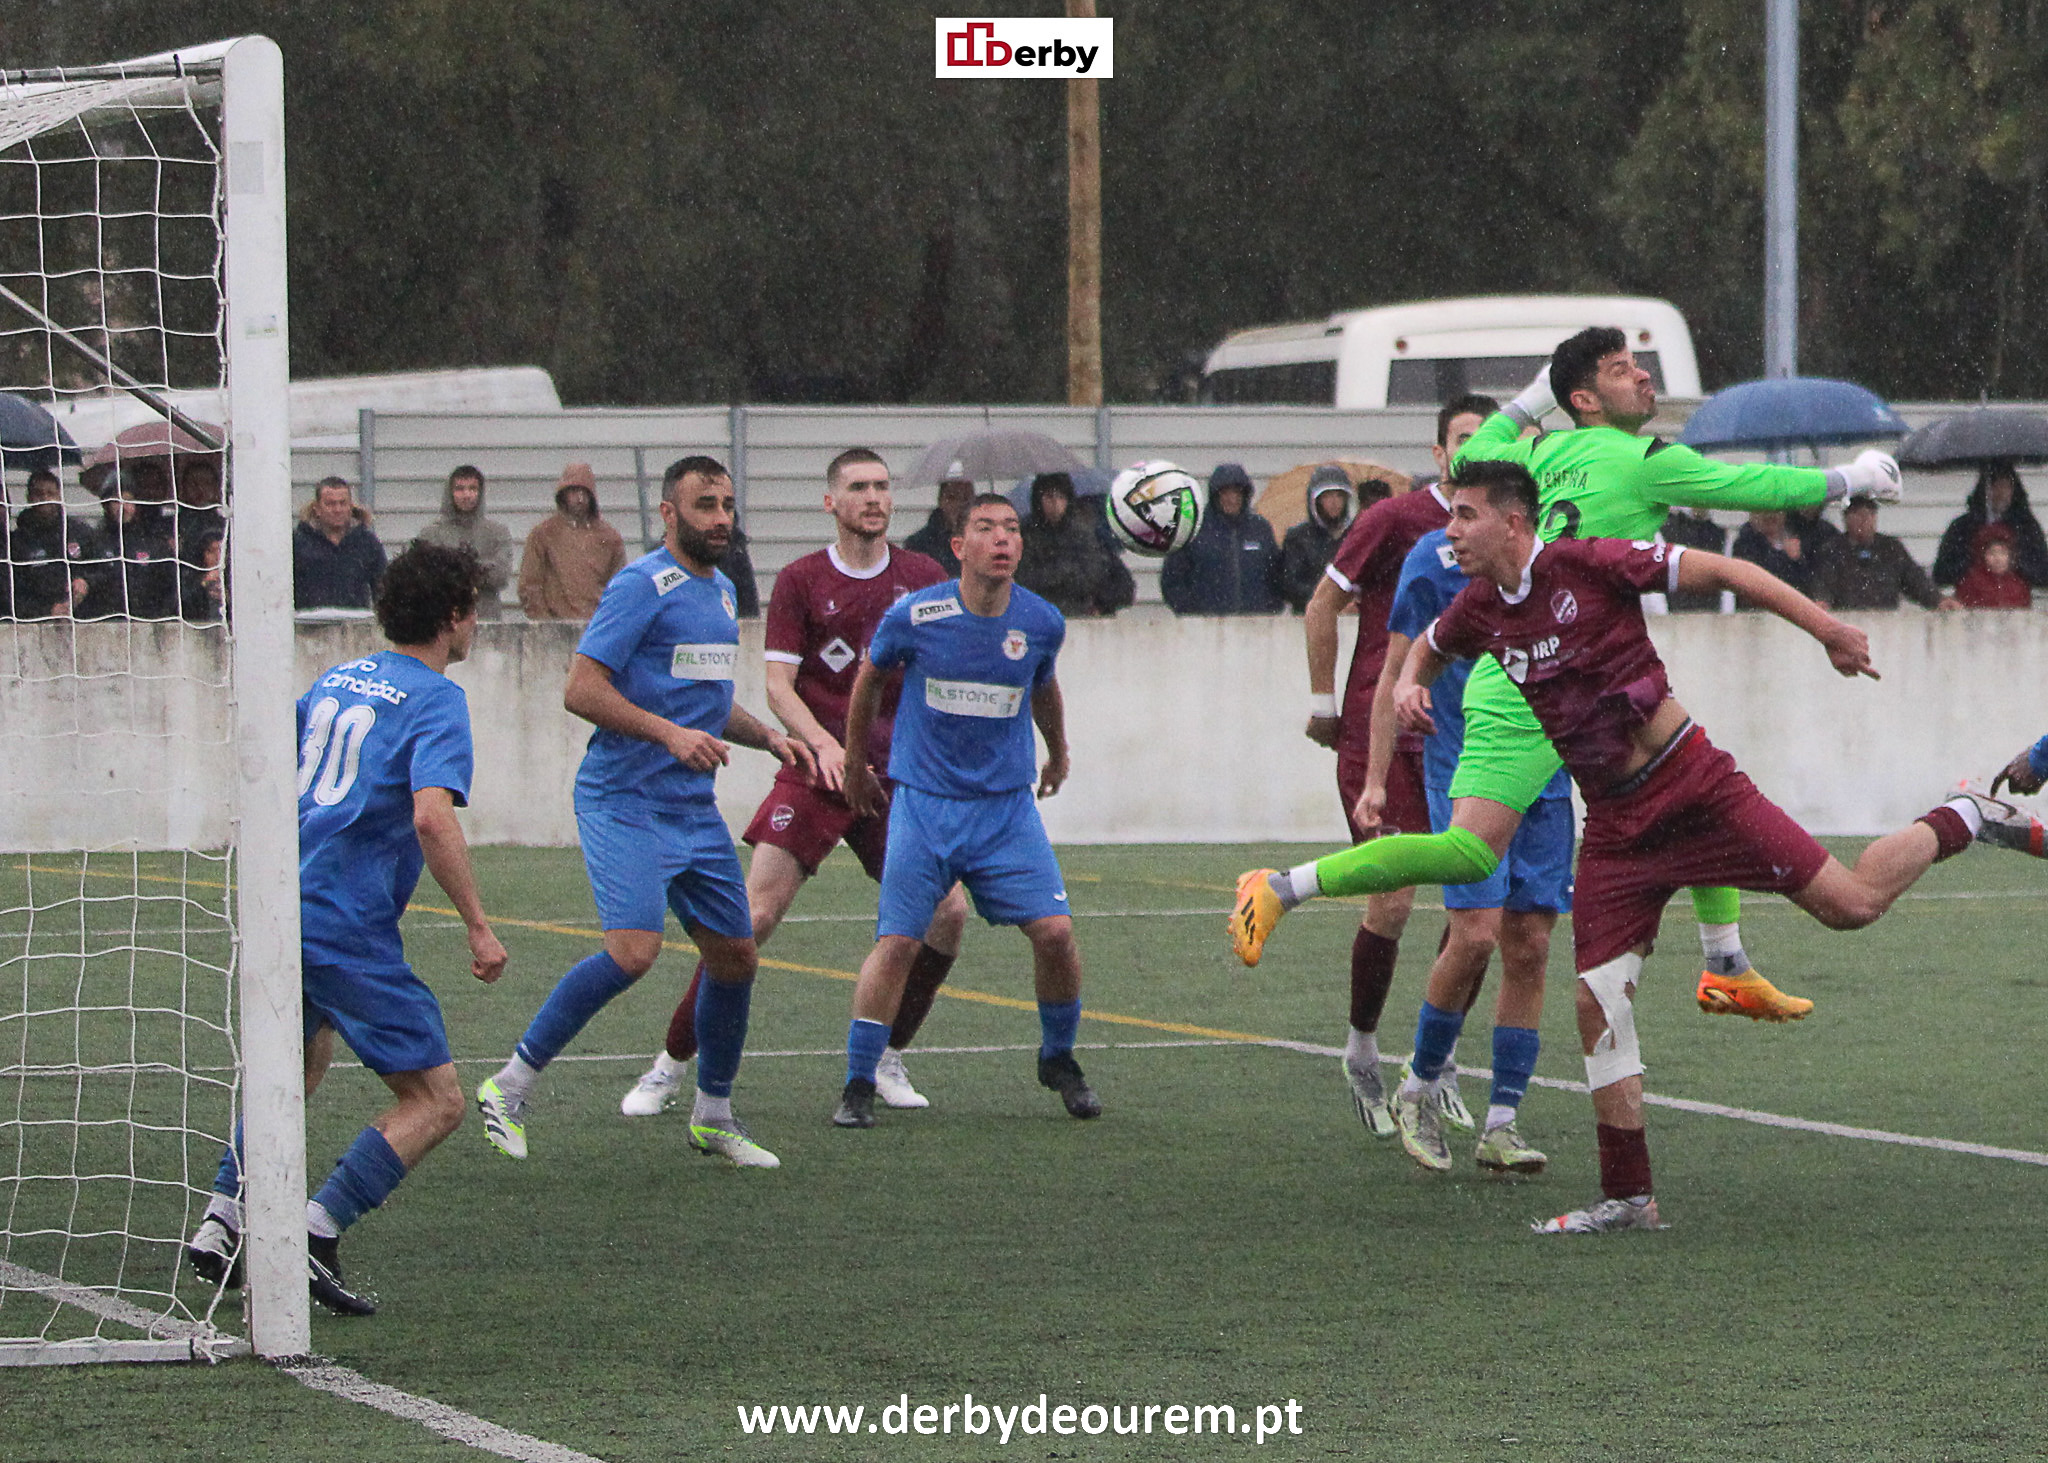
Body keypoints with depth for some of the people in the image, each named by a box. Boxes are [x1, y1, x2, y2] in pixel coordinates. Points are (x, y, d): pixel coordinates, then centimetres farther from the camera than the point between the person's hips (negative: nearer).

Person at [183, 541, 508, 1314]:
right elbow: (433, 816, -24)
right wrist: (478, 928, -19)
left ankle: (222, 1218, 22)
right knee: (436, 1102, -3)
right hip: (348, 924, -8)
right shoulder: (435, 699, -9)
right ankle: (315, 1235, -15)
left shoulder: (337, 680, 15)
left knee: (302, 1063, 32)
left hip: (283, 901, 8)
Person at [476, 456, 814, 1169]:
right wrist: (669, 733, -24)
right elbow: (581, 689, -17)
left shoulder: (721, 590, 16)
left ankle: (713, 1116, 25)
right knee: (633, 950, -22)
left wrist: (768, 736, 14)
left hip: (694, 810, 9)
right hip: (624, 801, -9)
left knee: (734, 955, 8)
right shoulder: (642, 586, -12)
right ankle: (510, 1086, -12)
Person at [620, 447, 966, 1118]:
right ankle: (670, 1066, -3)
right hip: (815, 774, -3)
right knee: (756, 913, -13)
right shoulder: (801, 581, 0)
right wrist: (823, 744, -21)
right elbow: (779, 684, -5)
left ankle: (890, 1058, 12)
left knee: (946, 911, -8)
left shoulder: (924, 578, 7)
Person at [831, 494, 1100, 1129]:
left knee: (1054, 931, -9)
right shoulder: (914, 616, -10)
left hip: (1008, 806, 2)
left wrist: (1058, 755, 36)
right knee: (896, 943, -9)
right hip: (924, 803, -2)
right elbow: (869, 678, 10)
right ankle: (857, 1086, 1)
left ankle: (1058, 1059, 15)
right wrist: (855, 767, 19)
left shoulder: (1041, 623, -3)